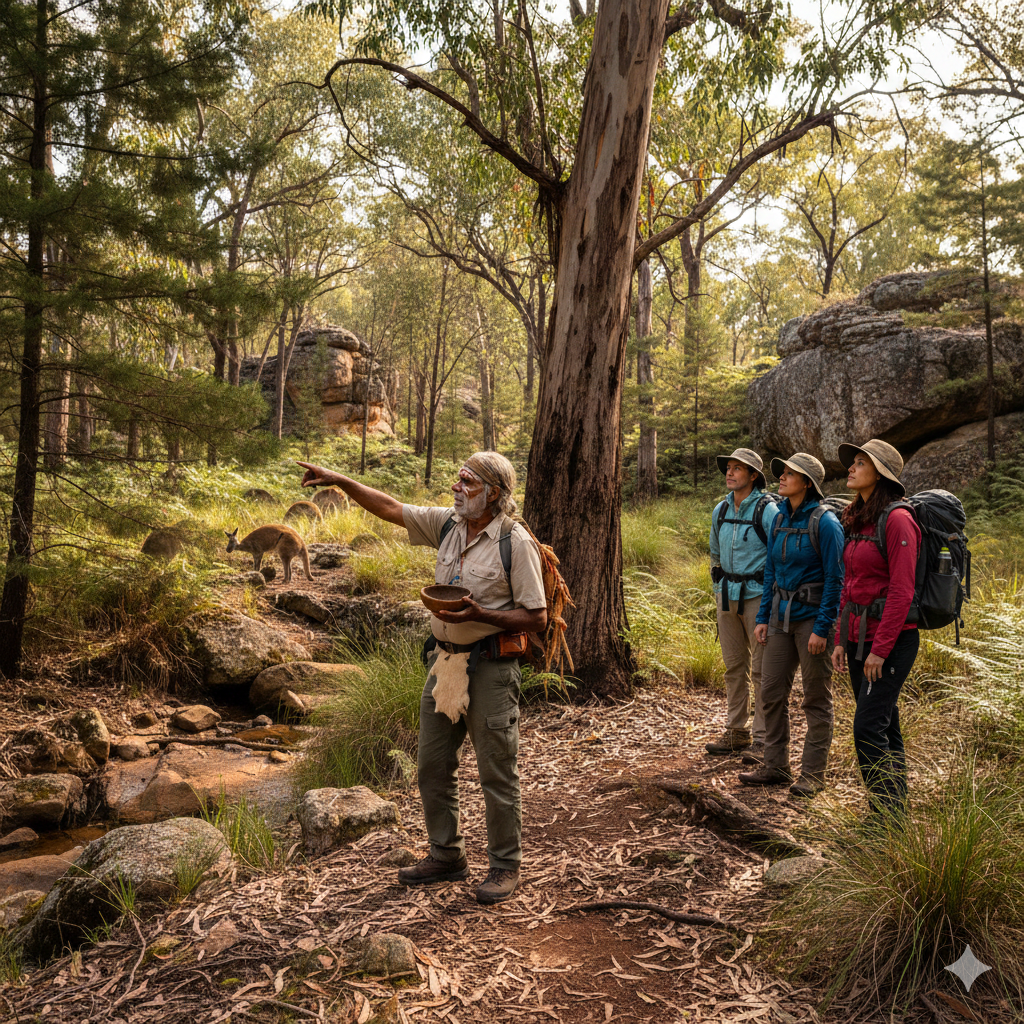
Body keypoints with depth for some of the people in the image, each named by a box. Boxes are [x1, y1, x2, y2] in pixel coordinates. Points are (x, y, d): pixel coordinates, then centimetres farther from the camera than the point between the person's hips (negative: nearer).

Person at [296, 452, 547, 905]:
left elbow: (537, 617, -14)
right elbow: (391, 508, 12)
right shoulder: (447, 524, 4)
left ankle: (505, 865, 21)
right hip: (444, 659, 7)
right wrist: (340, 481, 7)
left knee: (497, 773, 3)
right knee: (433, 766, 14)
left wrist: (480, 614, -24)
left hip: (490, 667, -7)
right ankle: (446, 855, 31)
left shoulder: (516, 543, -14)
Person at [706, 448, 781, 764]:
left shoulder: (768, 510, -10)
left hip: (757, 595, -6)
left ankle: (762, 738, 4)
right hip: (727, 596, 6)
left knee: (762, 669, -3)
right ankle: (737, 731, 23)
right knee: (734, 667, 12)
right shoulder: (720, 510, 10)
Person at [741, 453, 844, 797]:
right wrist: (763, 617, 10)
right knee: (771, 691, 9)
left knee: (816, 698, 4)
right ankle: (775, 767, 21)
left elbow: (835, 579, -13)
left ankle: (812, 773, 15)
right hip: (781, 615, 7)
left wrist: (823, 628, -17)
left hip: (812, 616, -7)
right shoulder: (779, 519, 9)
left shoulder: (824, 522, -12)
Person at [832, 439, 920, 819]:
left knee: (868, 727, -10)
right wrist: (841, 640, 12)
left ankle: (889, 813, 0)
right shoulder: (857, 521, 12)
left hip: (892, 638, -8)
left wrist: (880, 649, -18)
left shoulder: (897, 520, -13)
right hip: (860, 637, 8)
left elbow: (901, 591, -17)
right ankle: (891, 808, 22)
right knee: (884, 725, 13)